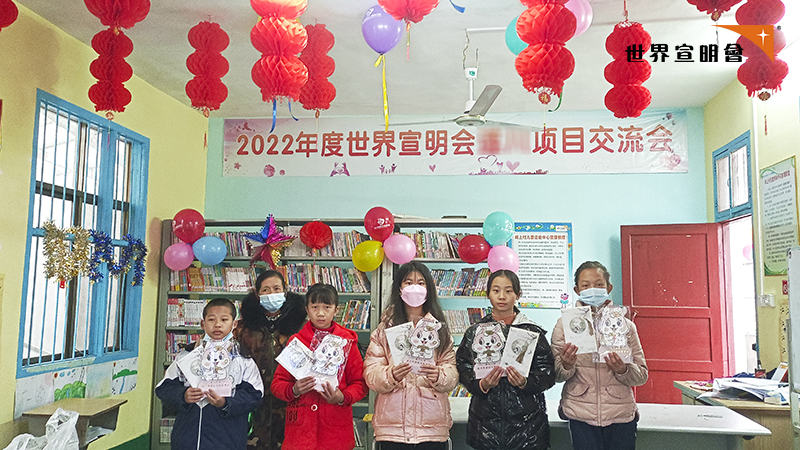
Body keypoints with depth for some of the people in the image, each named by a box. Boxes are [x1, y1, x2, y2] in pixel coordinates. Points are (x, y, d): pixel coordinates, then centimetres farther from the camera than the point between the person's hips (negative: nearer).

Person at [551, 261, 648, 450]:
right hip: (581, 415, -1)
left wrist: (623, 370, -15)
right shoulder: (565, 324, 2)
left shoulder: (625, 325, 5)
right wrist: (566, 366, -22)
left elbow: (642, 376, 6)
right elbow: (556, 376, 0)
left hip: (621, 414, 1)